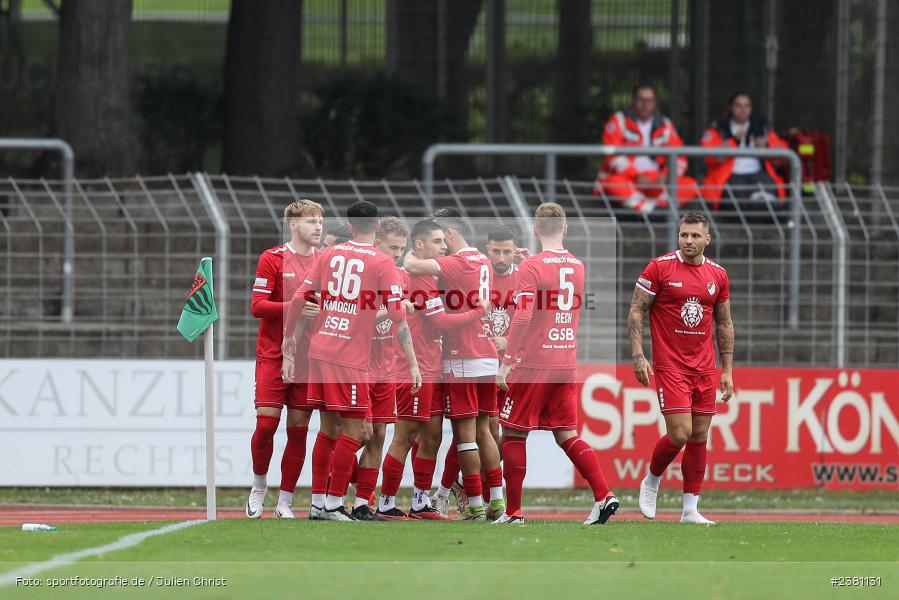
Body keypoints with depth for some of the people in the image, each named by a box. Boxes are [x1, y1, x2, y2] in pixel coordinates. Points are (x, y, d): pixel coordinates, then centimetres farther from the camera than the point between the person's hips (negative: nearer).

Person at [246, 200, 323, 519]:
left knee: (298, 430, 2)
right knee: (266, 424, -9)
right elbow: (257, 306, -10)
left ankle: (285, 501, 8)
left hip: (309, 358, 3)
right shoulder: (272, 259, -4)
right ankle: (259, 487, 15)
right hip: (273, 357, -3)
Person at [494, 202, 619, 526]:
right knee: (567, 434, 11)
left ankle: (513, 511, 5)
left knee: (514, 434, 4)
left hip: (534, 363, -6)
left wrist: (507, 362, -14)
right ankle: (604, 495, -4)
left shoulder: (531, 267, -11)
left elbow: (522, 318, -17)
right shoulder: (577, 266, 9)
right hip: (567, 363, 6)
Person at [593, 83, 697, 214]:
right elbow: (614, 156, -10)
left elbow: (679, 159, 9)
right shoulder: (619, 121, 1)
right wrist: (636, 176, -22)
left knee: (690, 185, -19)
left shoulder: (665, 126, 12)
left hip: (656, 183, 4)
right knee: (614, 182, -37)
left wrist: (667, 176, -13)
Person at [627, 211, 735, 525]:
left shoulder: (718, 274, 8)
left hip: (704, 368, 4)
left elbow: (724, 324, 16)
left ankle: (690, 509, 8)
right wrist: (638, 355, -12)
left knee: (699, 437, 3)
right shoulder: (659, 267, -5)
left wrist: (727, 369, 12)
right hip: (669, 366, -4)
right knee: (679, 434, -13)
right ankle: (651, 482, 15)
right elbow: (636, 311, -2)